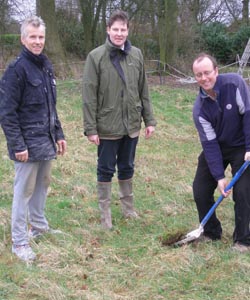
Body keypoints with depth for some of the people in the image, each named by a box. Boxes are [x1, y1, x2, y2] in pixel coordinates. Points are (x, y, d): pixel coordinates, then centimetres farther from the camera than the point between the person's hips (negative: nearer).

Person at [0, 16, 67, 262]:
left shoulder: (46, 66, 10)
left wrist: (58, 134, 16)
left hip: (46, 141, 7)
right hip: (28, 144, -7)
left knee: (42, 184, 18)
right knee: (24, 191, -1)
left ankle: (39, 226, 34)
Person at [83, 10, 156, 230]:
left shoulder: (136, 55, 2)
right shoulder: (96, 56, -9)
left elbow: (144, 91, 8)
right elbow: (89, 96, -10)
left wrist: (149, 120, 6)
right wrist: (91, 128, -12)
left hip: (131, 125, 4)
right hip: (107, 127, -4)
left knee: (127, 168, 17)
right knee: (106, 170, 8)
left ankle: (128, 207, 32)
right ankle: (105, 212, 19)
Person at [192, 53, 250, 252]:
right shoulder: (200, 108, -18)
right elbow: (210, 143, -17)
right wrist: (219, 176, -21)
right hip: (215, 148, 3)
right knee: (200, 190, 1)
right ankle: (211, 232, 21)